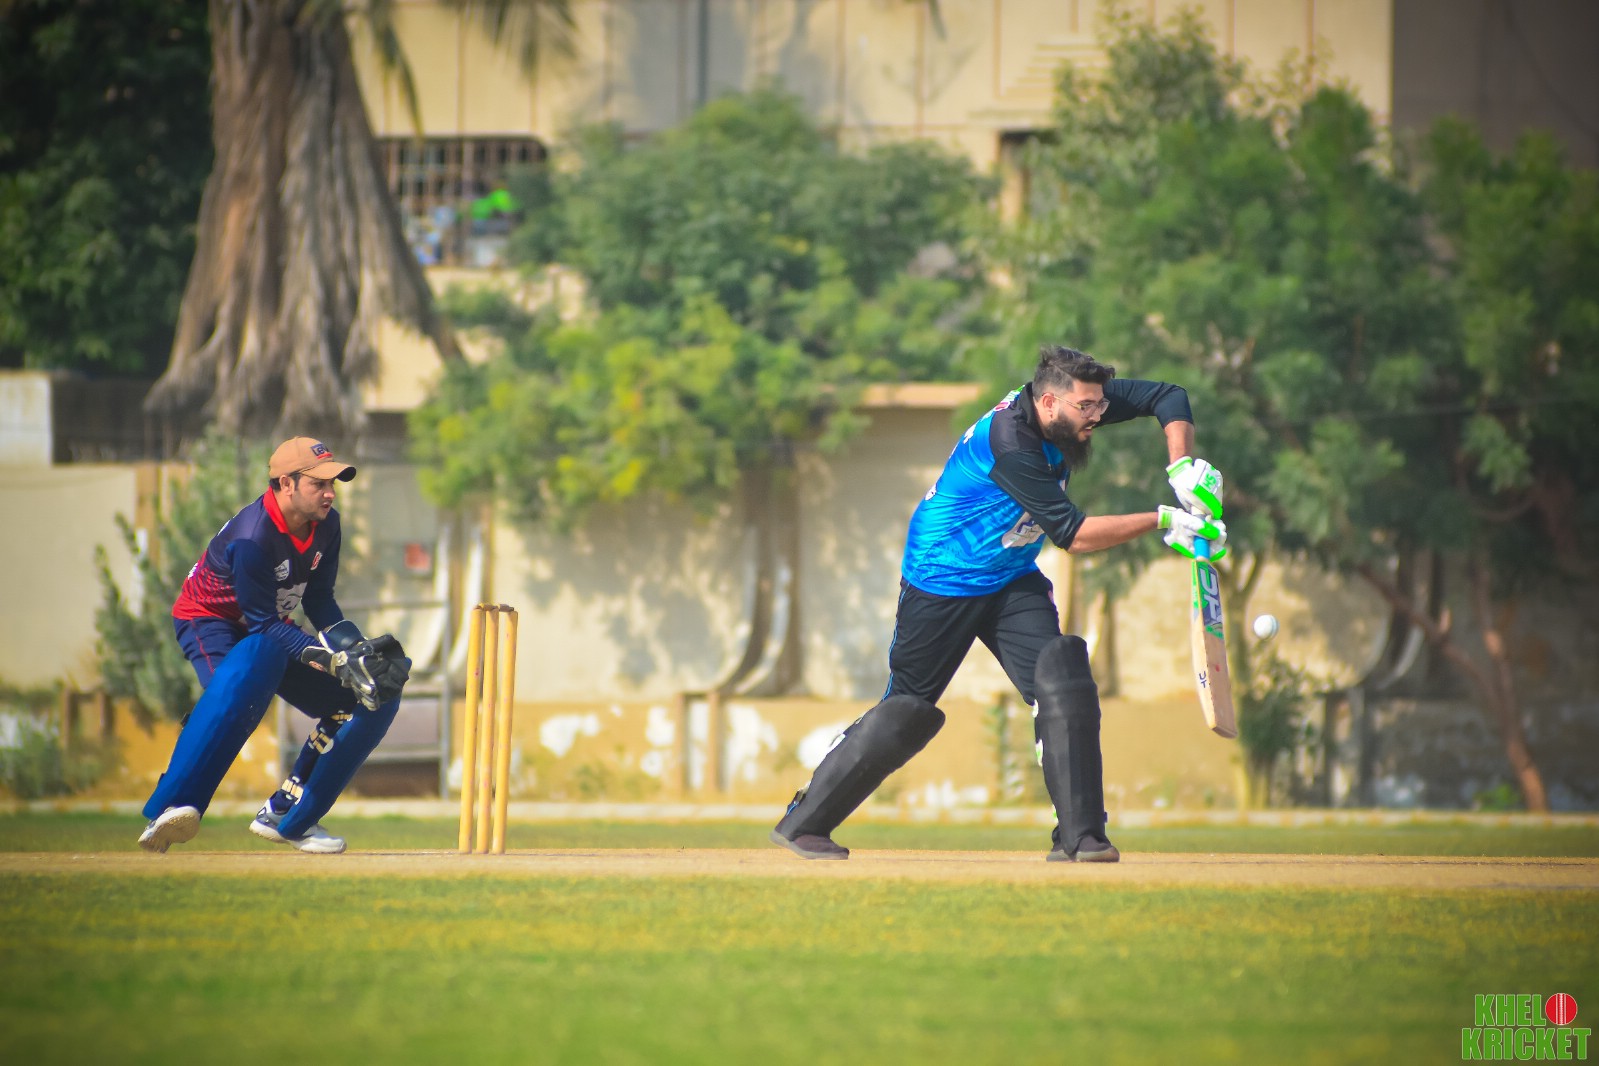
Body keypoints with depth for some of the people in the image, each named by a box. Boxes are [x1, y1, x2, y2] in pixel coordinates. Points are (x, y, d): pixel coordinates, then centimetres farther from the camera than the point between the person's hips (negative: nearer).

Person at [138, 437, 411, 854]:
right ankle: (169, 808, -47)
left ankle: (287, 816, 8)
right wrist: (335, 662, -37)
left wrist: (356, 649, -15)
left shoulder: (324, 526, -6)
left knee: (375, 696, -1)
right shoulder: (253, 537, -30)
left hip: (270, 630, 8)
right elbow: (264, 626, -29)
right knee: (248, 674, -43)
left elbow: (319, 601, 3)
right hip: (212, 625, -8)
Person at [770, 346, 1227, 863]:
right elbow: (1071, 533, -32)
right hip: (943, 583, -7)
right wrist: (1163, 520, -32)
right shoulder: (1010, 443, -33)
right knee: (907, 712, 2)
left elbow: (1168, 398, -3)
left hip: (1012, 583, 7)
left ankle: (1079, 835, -11)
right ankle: (802, 823, 16)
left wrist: (1180, 465, -20)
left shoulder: (1070, 406, -10)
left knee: (1063, 685, -13)